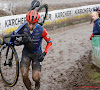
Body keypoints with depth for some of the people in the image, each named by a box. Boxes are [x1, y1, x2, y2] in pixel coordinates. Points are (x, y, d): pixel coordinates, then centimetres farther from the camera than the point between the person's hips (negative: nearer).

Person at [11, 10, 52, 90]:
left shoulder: (41, 30, -23)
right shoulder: (23, 28, -19)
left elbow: (49, 42, -9)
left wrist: (44, 53, -18)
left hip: (37, 54, -2)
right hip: (26, 53, 2)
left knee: (35, 78, -8)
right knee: (24, 75, -13)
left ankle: (38, 84, 30)